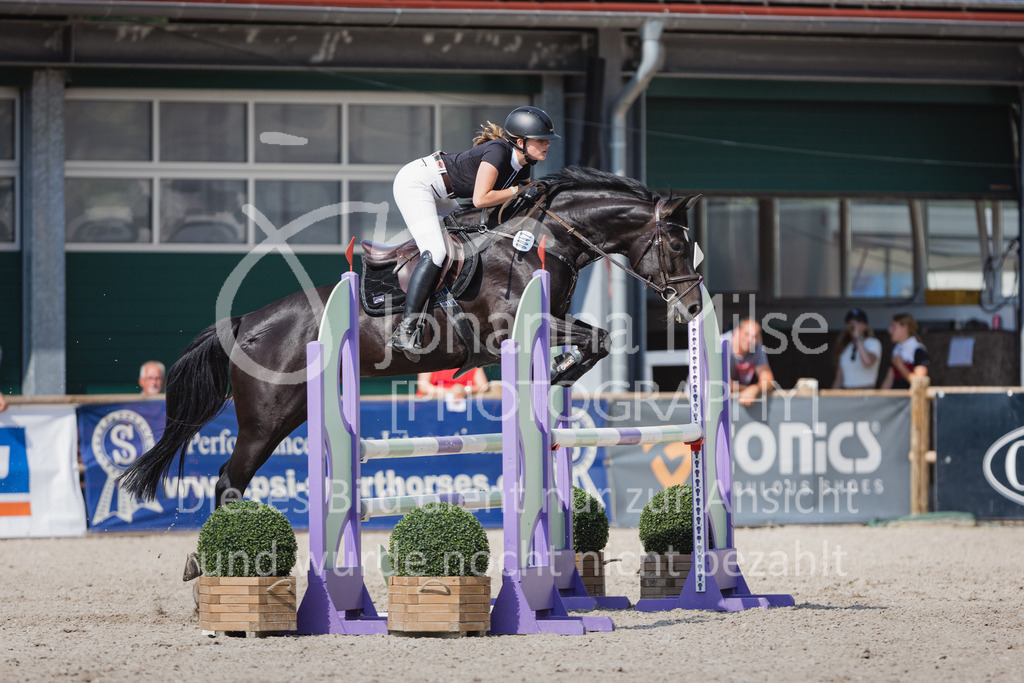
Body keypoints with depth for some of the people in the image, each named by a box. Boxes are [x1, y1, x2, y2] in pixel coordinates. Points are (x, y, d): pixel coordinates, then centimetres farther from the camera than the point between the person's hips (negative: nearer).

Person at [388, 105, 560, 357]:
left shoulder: (522, 166, 3)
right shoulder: (498, 152, -24)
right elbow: (480, 199, -29)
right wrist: (518, 191, -20)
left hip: (438, 193, 10)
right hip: (414, 182, -10)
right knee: (435, 253, -21)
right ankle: (404, 332, -26)